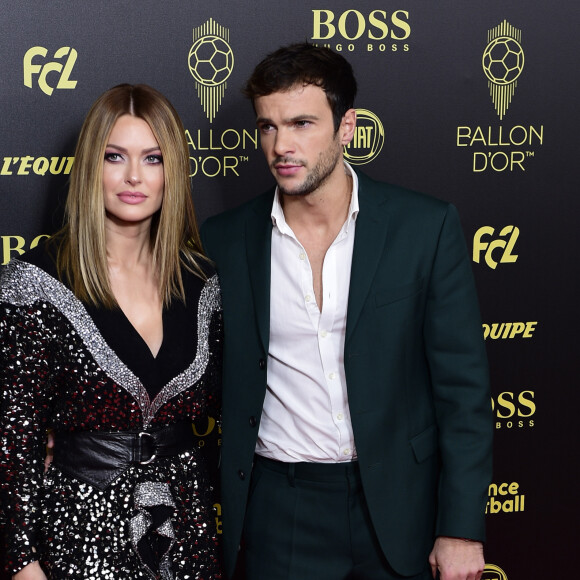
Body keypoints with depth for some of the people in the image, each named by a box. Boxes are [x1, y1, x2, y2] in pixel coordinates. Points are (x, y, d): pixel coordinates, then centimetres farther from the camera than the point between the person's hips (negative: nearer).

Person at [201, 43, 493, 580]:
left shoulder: (426, 227, -6)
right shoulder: (223, 242, -1)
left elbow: (463, 387, -5)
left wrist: (462, 527, -7)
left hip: (398, 503, -1)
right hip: (279, 511, 1)